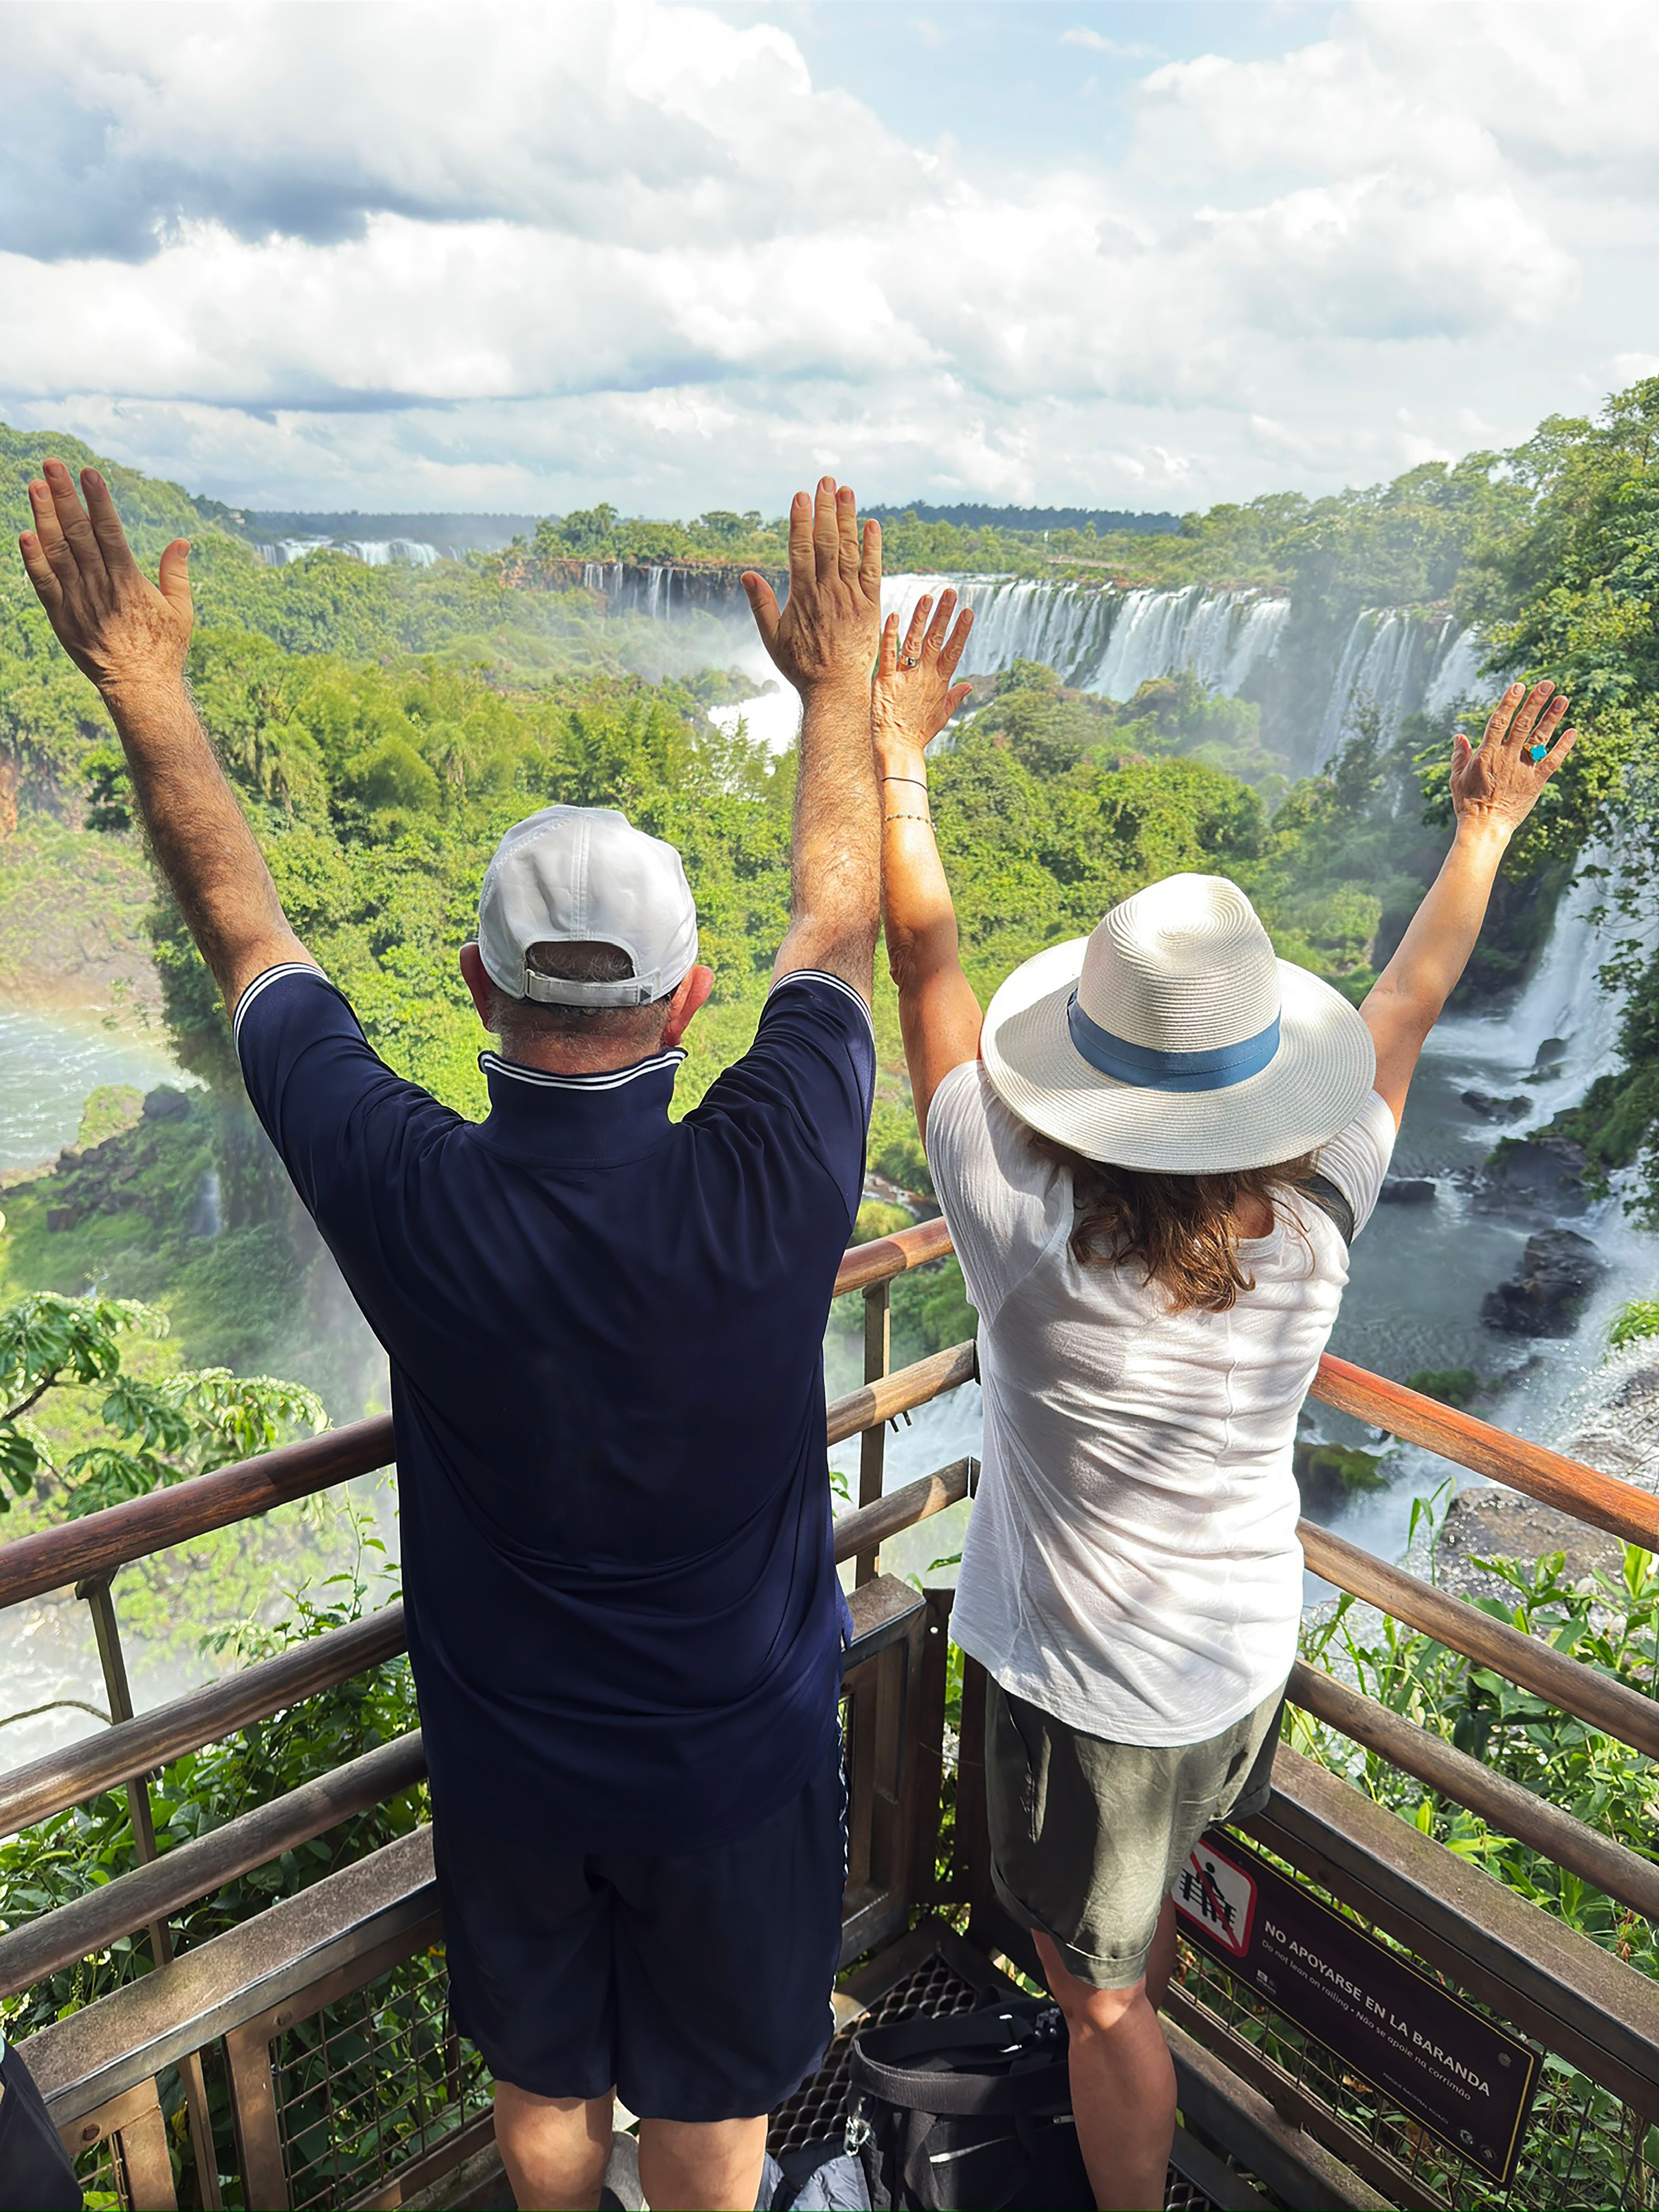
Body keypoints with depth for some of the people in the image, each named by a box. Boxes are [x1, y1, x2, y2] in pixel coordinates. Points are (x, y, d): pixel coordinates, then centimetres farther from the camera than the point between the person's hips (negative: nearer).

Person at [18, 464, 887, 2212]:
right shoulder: (769, 1192, -30)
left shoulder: (406, 1201, -28)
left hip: (505, 1754, 2)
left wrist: (142, 689, 2)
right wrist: (837, 686, 3)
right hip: (736, 1757, -1)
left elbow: (241, 931, -12)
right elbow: (838, 923, -12)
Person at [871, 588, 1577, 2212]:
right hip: (1245, 1654, 5)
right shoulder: (1314, 1227, -23)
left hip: (1086, 1690, -5)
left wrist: (894, 750, -13)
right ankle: (1130, 2030, 63)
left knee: (1101, 1993, 20)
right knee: (1146, 1903, 35)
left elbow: (925, 962, -25)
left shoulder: (1028, 1236, -35)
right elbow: (1407, 1008, -5)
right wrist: (1487, 829, 11)